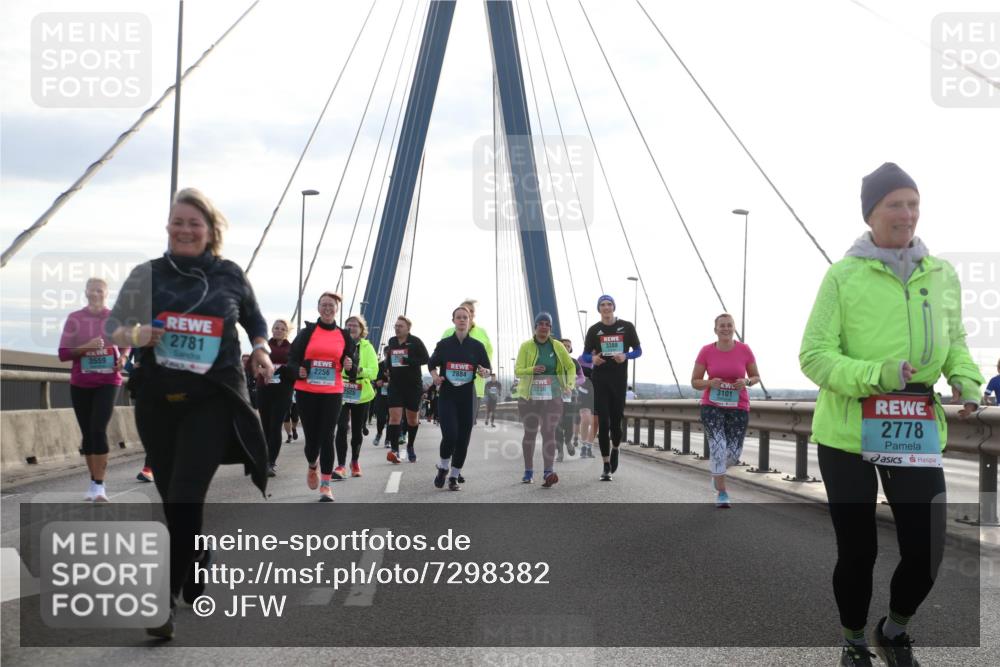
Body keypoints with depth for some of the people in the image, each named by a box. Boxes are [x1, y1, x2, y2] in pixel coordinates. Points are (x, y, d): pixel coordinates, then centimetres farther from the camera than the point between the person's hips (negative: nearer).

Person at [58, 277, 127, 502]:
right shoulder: (74, 319, 0)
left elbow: (126, 344, 18)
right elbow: (63, 354, -3)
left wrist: (123, 357, -4)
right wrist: (87, 347, -20)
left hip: (108, 382, -2)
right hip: (80, 384, 2)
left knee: (98, 429, -15)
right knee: (87, 433, 7)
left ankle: (99, 486, -14)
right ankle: (94, 483, 19)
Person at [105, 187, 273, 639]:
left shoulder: (230, 276, 2)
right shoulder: (146, 274, 3)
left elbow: (254, 320, 20)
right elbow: (112, 326, 4)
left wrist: (261, 350, 1)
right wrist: (135, 335, -18)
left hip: (213, 399, -3)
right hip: (156, 399, 3)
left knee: (186, 497, -13)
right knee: (173, 499, 13)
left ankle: (165, 599, -7)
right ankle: (198, 586, 33)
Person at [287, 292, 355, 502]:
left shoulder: (344, 337, 7)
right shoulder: (307, 332, 2)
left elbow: (348, 364, 14)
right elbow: (293, 359, 2)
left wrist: (349, 366, -9)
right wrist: (298, 371, -18)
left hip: (332, 393, 0)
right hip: (306, 392, 0)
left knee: (327, 438, -7)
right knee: (311, 436, 5)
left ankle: (326, 486, -5)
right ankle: (312, 467, 38)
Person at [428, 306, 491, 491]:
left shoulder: (477, 346, 2)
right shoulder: (444, 344, 1)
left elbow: (488, 370, 8)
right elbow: (431, 364, 12)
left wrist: (483, 372, -15)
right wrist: (435, 375, -9)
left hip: (467, 396, 2)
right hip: (447, 395, -1)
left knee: (463, 438, 2)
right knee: (450, 435, -15)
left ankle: (454, 477, 17)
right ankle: (443, 467, 13)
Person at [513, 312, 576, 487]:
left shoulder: (557, 346, 5)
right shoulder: (526, 346, 1)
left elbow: (571, 367, 12)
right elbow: (517, 370, -5)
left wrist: (569, 385, -6)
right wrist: (532, 370, -25)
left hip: (552, 396, 0)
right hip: (529, 396, 0)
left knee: (549, 432, -12)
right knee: (530, 433, 9)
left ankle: (548, 473, -23)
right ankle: (529, 471, 21)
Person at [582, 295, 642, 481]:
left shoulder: (626, 327, 5)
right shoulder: (594, 330, 6)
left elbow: (638, 350, 8)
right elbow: (585, 355, 9)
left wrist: (625, 356, -13)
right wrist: (593, 358, -15)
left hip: (619, 379, 0)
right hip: (600, 380, 0)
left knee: (617, 418, 2)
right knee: (603, 422, -4)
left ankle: (615, 449, 35)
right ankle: (607, 466, 1)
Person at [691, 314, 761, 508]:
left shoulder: (745, 350, -4)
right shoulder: (706, 351, -6)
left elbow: (756, 377, 8)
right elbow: (694, 382, 1)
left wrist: (747, 382, -15)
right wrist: (710, 383, -20)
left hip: (738, 407, 2)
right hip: (712, 406, -1)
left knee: (734, 453, 3)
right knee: (717, 447, -15)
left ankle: (717, 472, 39)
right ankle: (722, 493, 0)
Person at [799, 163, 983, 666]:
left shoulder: (943, 275, 6)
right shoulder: (843, 275, -6)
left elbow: (954, 342, 18)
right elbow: (813, 355, -8)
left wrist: (966, 378, -3)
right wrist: (874, 375, -23)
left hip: (916, 433, 3)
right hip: (848, 434, -3)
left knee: (927, 549, 1)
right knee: (857, 550, 6)